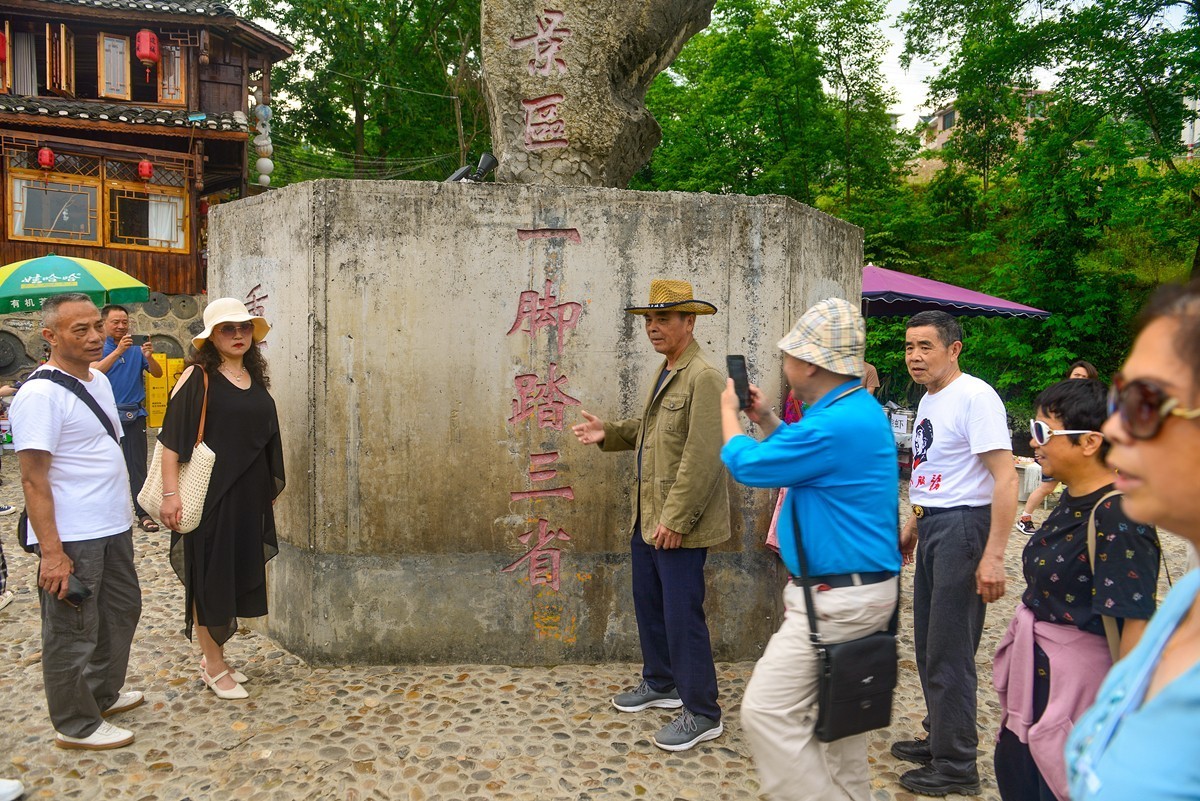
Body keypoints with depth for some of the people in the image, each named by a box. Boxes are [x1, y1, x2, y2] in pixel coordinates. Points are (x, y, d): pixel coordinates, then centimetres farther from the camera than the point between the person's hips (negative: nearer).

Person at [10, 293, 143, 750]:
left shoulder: (99, 380, 9)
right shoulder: (40, 395, -19)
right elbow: (33, 480, -21)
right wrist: (51, 552, -23)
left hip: (113, 527, 9)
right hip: (72, 540, -9)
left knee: (121, 611, 22)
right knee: (72, 631, 6)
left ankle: (103, 695, 41)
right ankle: (76, 726, 21)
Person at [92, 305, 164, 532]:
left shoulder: (136, 348, 5)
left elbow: (158, 373, -2)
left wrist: (148, 357, -22)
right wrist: (118, 351, -29)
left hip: (134, 415, 1)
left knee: (137, 466, -1)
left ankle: (143, 514, 0)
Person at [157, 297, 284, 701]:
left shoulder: (255, 378, 10)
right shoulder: (198, 377, -9)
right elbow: (171, 437, -13)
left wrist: (270, 487, 16)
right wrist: (170, 492, -18)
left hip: (249, 496, 7)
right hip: (210, 495, -6)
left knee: (237, 575, 13)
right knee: (210, 576, 3)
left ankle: (215, 655, 29)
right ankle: (213, 667, 15)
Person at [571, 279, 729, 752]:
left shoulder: (703, 378, -18)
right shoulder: (666, 372, 13)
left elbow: (701, 457, -23)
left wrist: (675, 520, -23)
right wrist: (608, 433, 9)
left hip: (678, 525, -10)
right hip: (648, 517, 10)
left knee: (682, 615, -2)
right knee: (648, 603, 20)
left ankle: (702, 715, 13)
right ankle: (660, 684, 39)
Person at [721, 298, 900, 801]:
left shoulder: (836, 426, -25)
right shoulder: (859, 409, 8)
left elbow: (746, 465, -14)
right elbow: (803, 457, 24)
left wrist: (729, 410, 4)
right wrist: (766, 420, 15)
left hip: (838, 600, -11)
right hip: (859, 586, 11)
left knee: (767, 712, -6)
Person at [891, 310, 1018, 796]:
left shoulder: (975, 396, -16)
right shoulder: (929, 400, 13)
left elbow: (1005, 478, -21)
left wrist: (993, 556, -25)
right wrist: (912, 526, 24)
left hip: (963, 525, -9)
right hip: (931, 525, 9)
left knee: (949, 650, -2)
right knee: (928, 643, 18)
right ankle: (939, 739, 35)